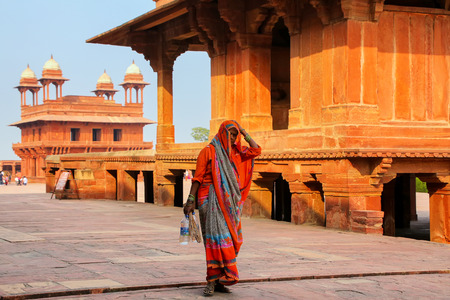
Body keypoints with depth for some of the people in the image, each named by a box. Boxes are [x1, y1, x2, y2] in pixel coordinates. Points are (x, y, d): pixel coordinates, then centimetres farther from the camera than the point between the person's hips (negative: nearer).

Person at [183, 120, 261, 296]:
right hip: (211, 200, -6)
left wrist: (244, 133, 8)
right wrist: (191, 200, -8)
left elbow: (256, 151, 6)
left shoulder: (235, 152, 16)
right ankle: (211, 281, -12)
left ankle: (219, 280, 8)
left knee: (229, 240, 3)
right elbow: (197, 177, -2)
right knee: (215, 237, -13)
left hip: (229, 202, 6)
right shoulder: (208, 151, 1)